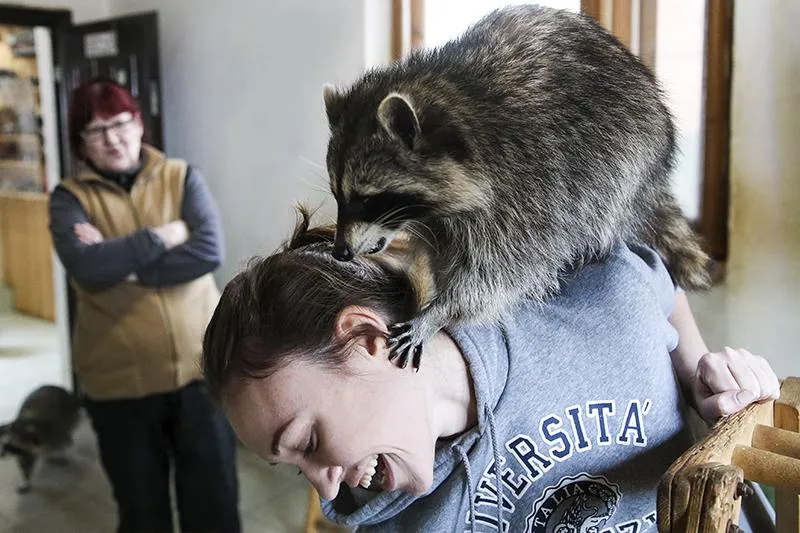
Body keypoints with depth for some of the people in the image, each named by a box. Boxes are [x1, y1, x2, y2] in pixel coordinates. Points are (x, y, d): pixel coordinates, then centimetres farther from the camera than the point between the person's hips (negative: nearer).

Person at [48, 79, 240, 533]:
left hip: (201, 366, 0)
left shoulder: (182, 177, 2)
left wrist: (122, 264, -15)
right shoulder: (71, 197, 0)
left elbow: (209, 252, -13)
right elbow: (85, 266, -19)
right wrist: (162, 237, -13)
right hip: (121, 381, 0)